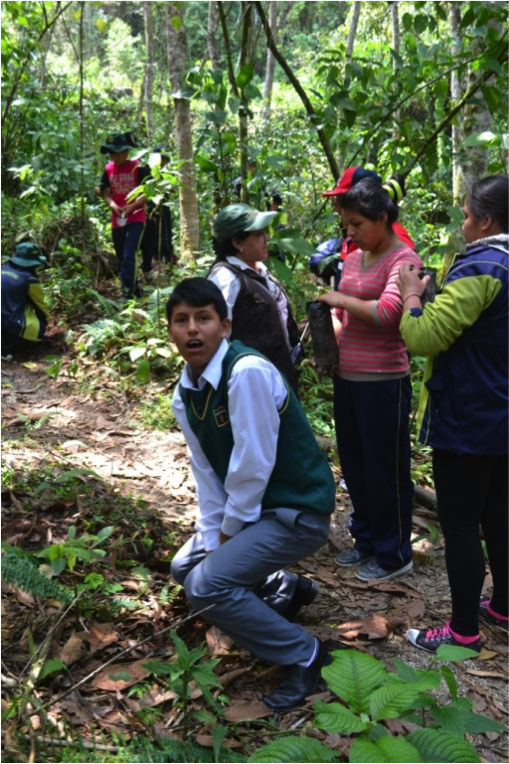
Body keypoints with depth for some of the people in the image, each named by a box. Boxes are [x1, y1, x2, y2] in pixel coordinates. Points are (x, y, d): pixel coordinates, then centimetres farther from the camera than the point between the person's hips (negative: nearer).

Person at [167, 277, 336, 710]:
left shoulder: (248, 372, -26)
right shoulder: (184, 395, 1)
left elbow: (252, 468, -24)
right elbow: (207, 474, 5)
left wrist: (229, 532, -12)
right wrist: (212, 539, -2)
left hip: (298, 510, -9)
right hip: (250, 508, 9)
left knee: (206, 585, -20)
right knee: (185, 567, 17)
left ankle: (303, 655, -2)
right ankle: (285, 589, 29)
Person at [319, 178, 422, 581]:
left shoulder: (403, 260, -12)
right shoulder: (352, 260, 11)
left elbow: (387, 312, -27)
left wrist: (341, 298, -16)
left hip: (382, 382, -8)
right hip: (346, 378, 8)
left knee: (385, 472, 5)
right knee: (354, 467, 18)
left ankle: (393, 555, 22)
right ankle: (366, 540, 36)